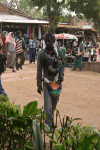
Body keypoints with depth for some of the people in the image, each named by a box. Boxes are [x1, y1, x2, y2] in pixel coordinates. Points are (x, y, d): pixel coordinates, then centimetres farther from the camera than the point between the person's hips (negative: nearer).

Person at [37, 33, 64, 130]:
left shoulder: (58, 53, 3)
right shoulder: (42, 54, -8)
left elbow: (62, 64, 15)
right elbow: (39, 70, -6)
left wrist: (61, 74, -5)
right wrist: (39, 85, -9)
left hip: (57, 81, 4)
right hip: (47, 81, -4)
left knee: (55, 102, 15)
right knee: (48, 104, -7)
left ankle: (50, 117, 38)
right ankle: (48, 125, -2)